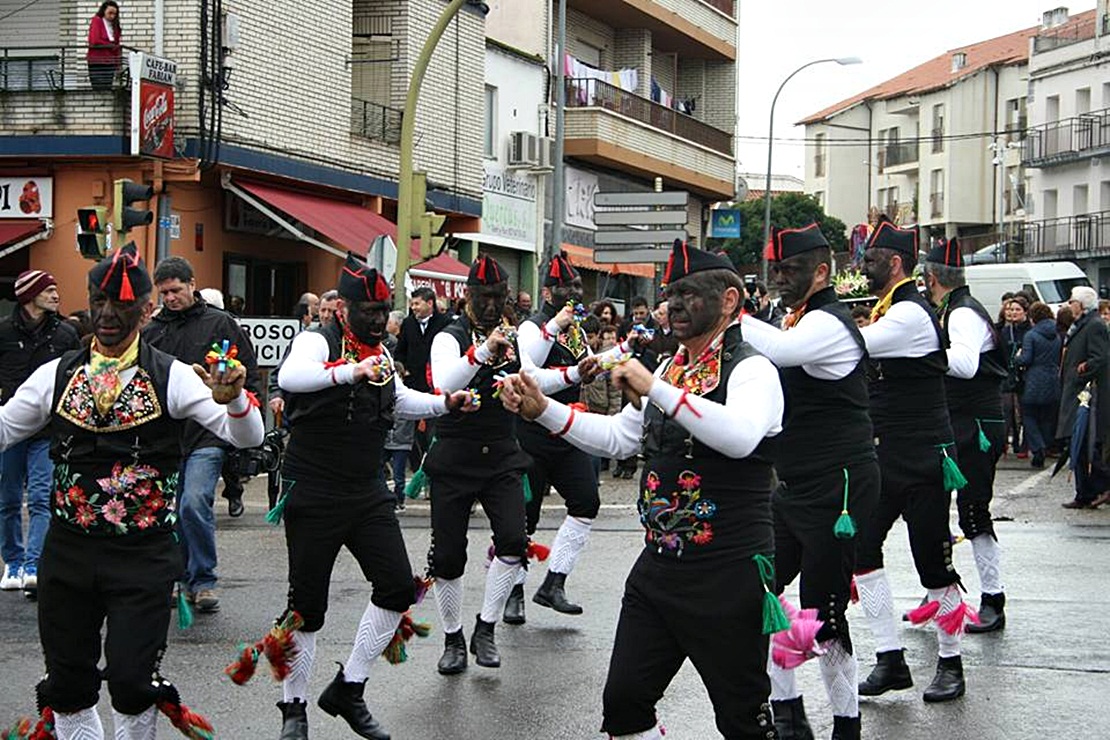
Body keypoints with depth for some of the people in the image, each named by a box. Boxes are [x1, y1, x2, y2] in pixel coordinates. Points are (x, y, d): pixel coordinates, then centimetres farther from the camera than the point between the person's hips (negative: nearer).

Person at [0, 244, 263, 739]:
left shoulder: (172, 378, -4)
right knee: (67, 683, 11)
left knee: (130, 681, -6)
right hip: (68, 549, 3)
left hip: (143, 555, -3)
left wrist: (233, 399, -31)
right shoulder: (57, 375, 6)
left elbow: (247, 437, -9)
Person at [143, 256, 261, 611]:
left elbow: (250, 377, 3)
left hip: (207, 436, -4)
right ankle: (186, 580, 23)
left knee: (194, 503, -18)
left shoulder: (221, 324, 2)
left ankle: (203, 581, -6)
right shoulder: (151, 331, 11)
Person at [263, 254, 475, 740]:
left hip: (367, 494, 7)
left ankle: (348, 690, 14)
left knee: (398, 588, -1)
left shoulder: (381, 351, 11)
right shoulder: (317, 341, -11)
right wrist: (352, 371, -47)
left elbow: (398, 400, 31)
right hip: (313, 495, -7)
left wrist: (445, 404, 15)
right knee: (307, 603, 0)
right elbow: (290, 377, -35)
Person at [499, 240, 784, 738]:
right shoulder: (668, 369, 14)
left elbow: (741, 436, -31)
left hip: (728, 576, -8)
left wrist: (655, 389, -29)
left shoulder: (751, 370, -11)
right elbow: (616, 438, 21)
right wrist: (542, 410, 9)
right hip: (658, 567, 8)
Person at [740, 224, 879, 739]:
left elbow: (780, 350, -38)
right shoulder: (796, 320, 15)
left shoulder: (828, 324, -16)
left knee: (823, 616, -7)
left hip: (836, 491, -10)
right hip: (794, 487, 10)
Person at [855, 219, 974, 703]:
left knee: (933, 561, -1)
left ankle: (950, 665, 13)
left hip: (922, 462, -9)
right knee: (861, 550, 3)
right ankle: (891, 660, 10)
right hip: (884, 459, 9)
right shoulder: (886, 311, 13)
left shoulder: (911, 314, -16)